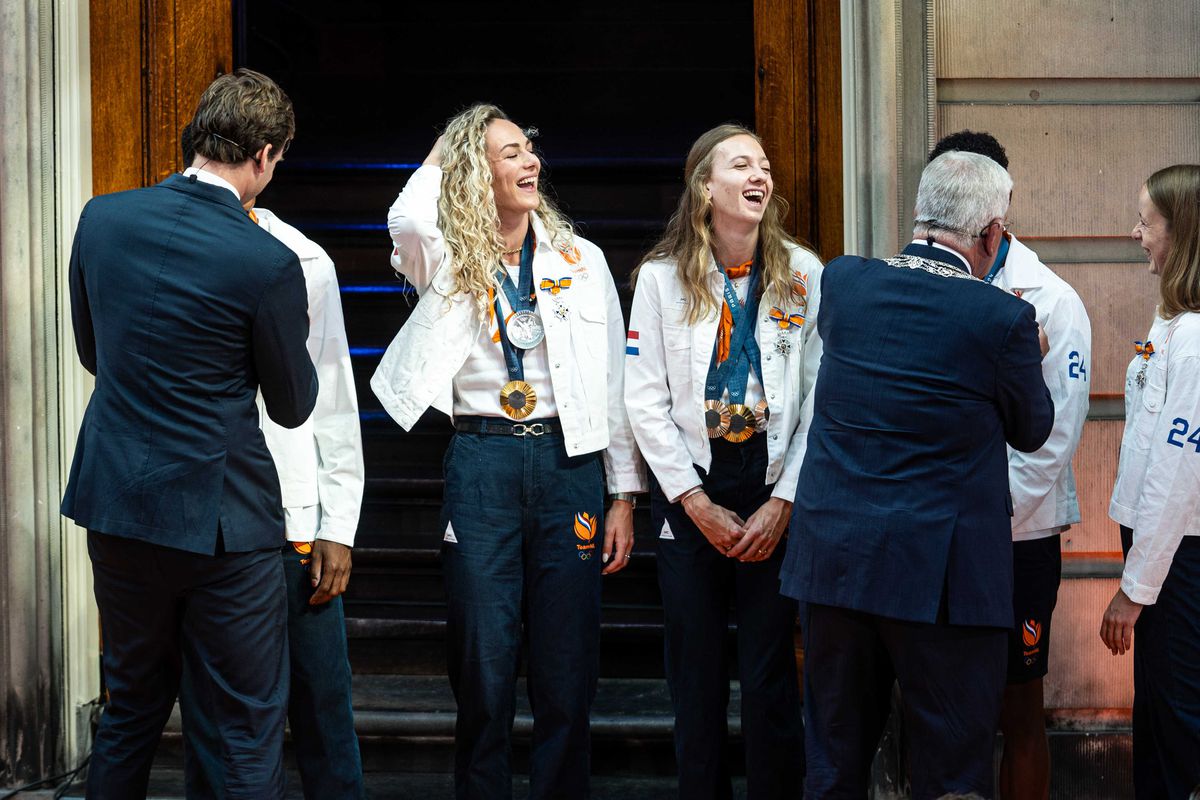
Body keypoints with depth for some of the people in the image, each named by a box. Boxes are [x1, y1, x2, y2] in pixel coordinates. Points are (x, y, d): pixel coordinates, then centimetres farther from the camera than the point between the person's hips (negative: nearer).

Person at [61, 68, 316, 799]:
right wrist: (293, 337, 16)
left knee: (130, 712, 21)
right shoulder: (268, 263, -16)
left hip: (116, 504, 6)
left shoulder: (101, 218, -1)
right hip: (221, 518, -5)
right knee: (252, 736, 5)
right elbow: (292, 405, -3)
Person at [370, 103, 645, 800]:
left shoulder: (581, 259, 9)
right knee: (484, 663, 2)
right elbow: (409, 219, -21)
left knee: (567, 666, 5)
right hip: (482, 461, -1)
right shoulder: (449, 262, 4)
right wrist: (443, 154, -1)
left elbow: (614, 382, 8)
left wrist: (625, 495, 3)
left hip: (569, 458, 1)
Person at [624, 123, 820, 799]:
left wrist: (783, 502, -7)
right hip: (690, 493, 0)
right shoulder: (662, 277, 0)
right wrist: (698, 505, -6)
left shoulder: (803, 274, 0)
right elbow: (646, 402, -1)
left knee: (772, 673, 2)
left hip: (776, 492, 0)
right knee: (697, 673, 6)